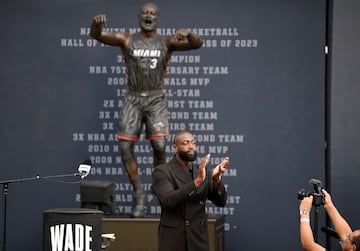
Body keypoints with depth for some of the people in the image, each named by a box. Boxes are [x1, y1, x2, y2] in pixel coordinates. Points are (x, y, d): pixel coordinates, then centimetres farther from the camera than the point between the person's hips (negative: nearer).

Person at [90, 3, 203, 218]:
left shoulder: (166, 43, 5)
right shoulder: (127, 40, 6)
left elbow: (197, 44, -7)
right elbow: (97, 36, -6)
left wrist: (187, 34, -31)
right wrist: (97, 23, -30)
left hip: (156, 99, -1)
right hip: (133, 99, 1)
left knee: (159, 145, -17)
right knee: (125, 146, -11)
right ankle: (139, 194, 2)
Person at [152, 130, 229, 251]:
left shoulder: (203, 171, 9)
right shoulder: (161, 172, -6)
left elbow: (220, 202, 2)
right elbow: (168, 200, -22)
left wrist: (216, 178, -16)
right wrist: (197, 181, -31)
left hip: (199, 241, 5)